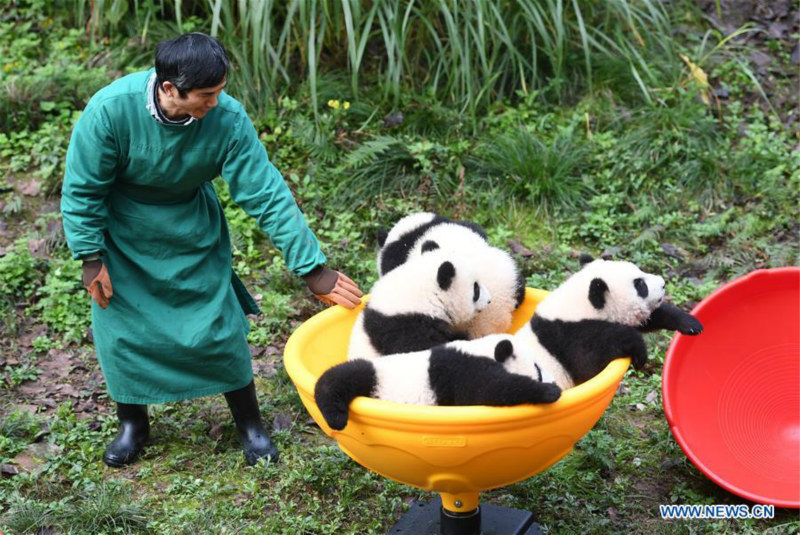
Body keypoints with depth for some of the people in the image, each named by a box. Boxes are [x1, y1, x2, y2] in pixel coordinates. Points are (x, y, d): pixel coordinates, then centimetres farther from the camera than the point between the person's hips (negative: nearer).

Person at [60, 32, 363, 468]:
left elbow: (267, 195, -23)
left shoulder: (227, 119, -27)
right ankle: (132, 424, 29)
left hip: (193, 232, 1)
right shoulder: (111, 109, -30)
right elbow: (82, 189, -16)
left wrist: (312, 268, -23)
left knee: (218, 325, 1)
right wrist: (90, 258, -12)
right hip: (121, 235, 0)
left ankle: (249, 424, 22)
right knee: (121, 329, 4)